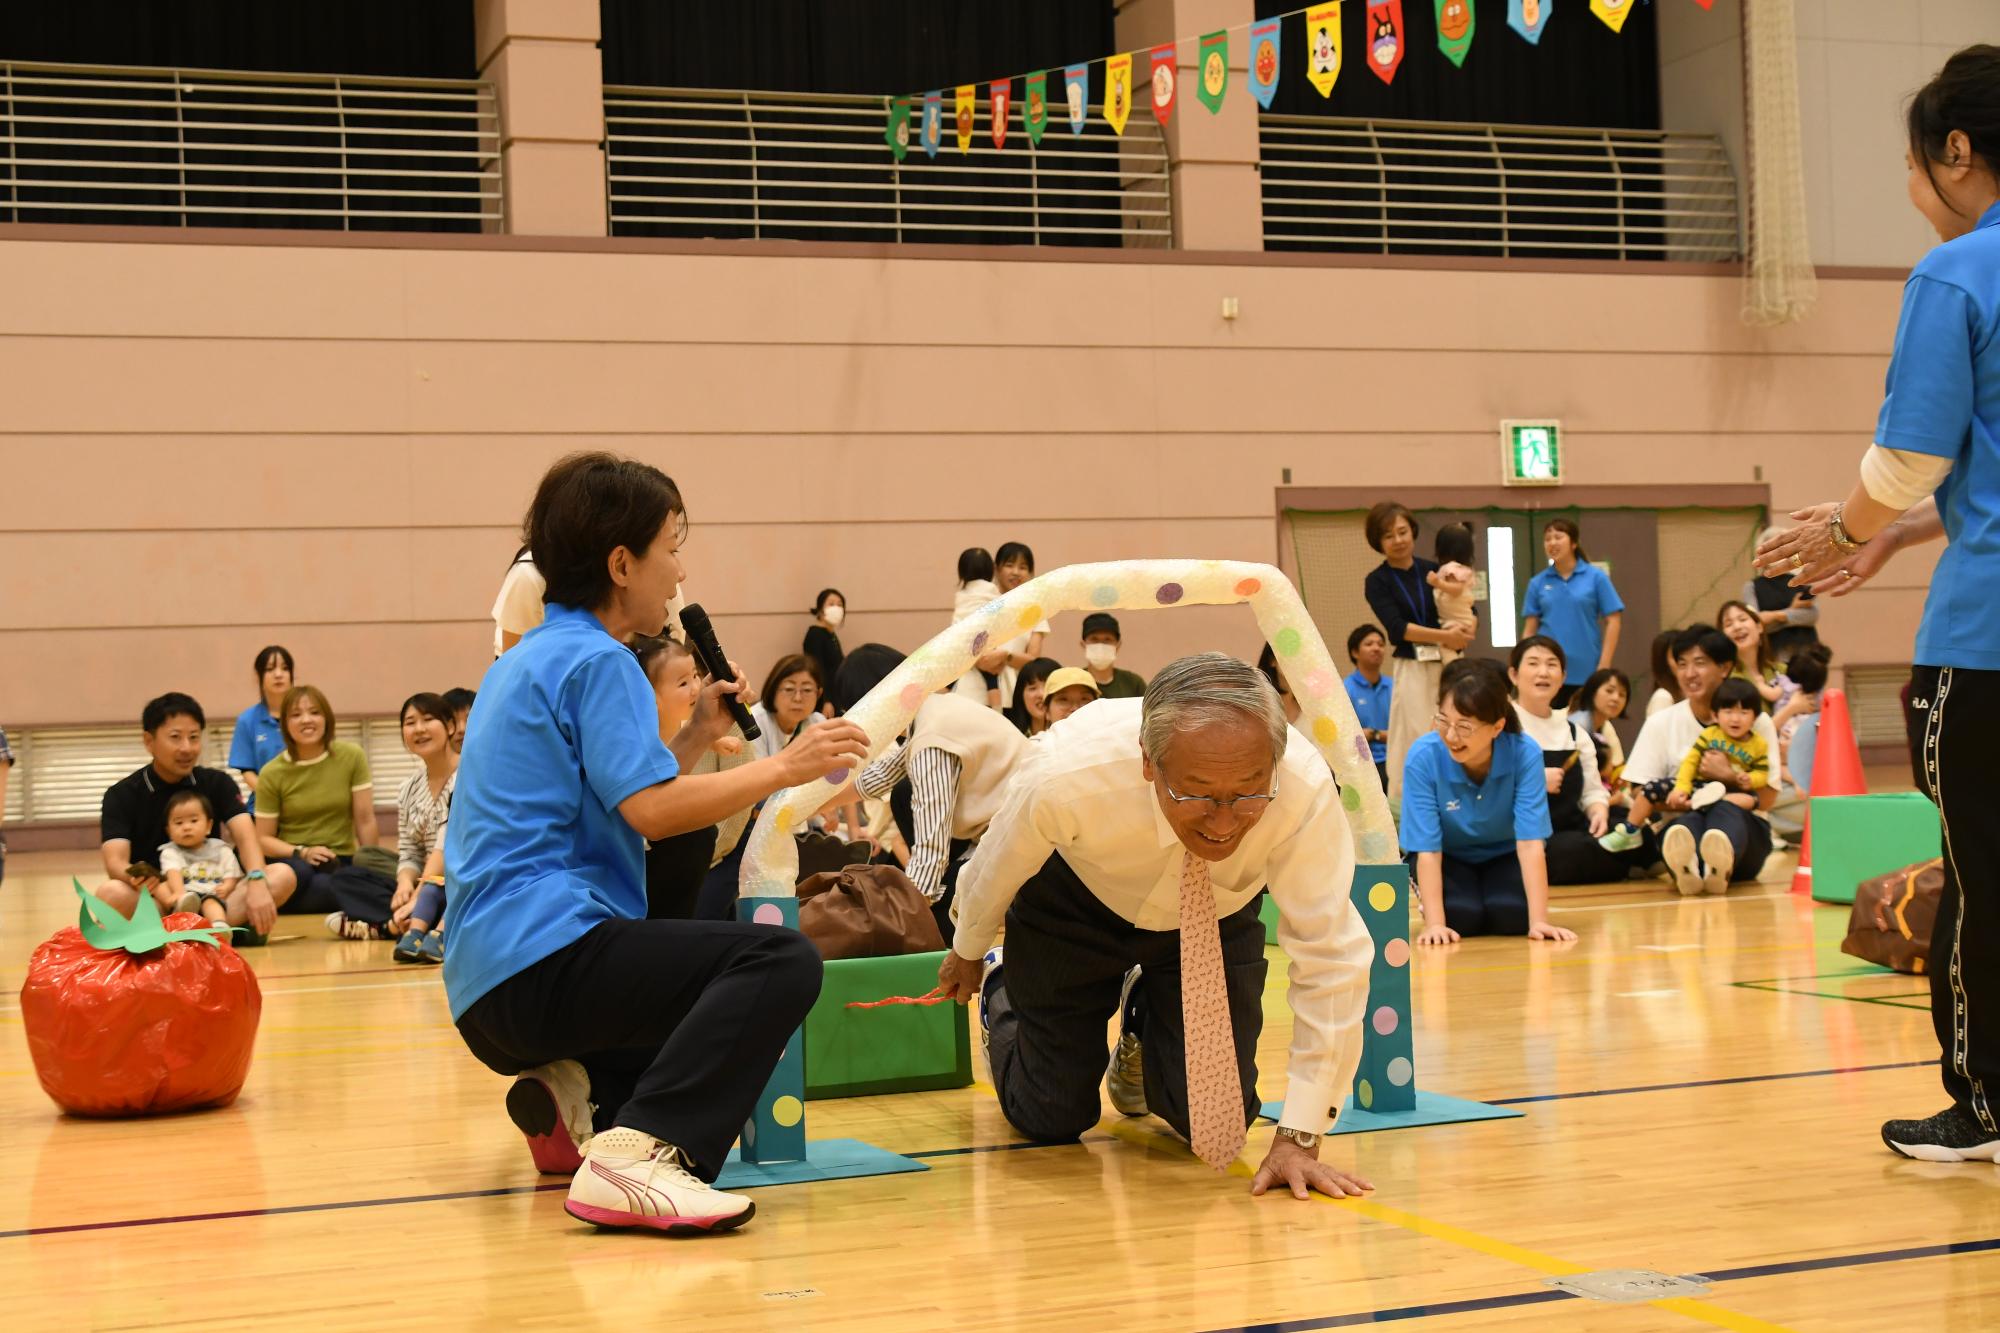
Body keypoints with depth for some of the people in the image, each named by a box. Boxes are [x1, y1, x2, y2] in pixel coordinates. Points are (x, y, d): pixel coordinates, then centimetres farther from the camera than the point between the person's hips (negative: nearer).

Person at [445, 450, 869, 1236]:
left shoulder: (526, 661, 21)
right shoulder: (597, 661, -8)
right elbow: (651, 810, -19)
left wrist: (695, 738, 17)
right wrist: (784, 767, -12)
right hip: (544, 956, -10)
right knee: (782, 961, -23)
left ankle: (579, 1101, 4)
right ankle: (639, 1153, -34)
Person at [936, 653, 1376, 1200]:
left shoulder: (1306, 791, -40)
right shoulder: (1067, 776, -39)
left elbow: (1332, 959, -34)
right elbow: (994, 868, -16)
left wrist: (1299, 1138, -36)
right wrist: (968, 953, 6)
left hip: (1216, 917, 1)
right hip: (1076, 905, -1)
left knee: (1213, 1118, -6)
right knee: (1052, 1119, 3)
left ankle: (1143, 1031, 28)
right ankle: (1000, 993, 36)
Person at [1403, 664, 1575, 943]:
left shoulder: (1525, 753, -28)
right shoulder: (1423, 757, -30)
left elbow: (1530, 842, -29)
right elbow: (1427, 849, -27)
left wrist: (1538, 920, -35)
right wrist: (1435, 923, -34)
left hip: (1504, 854, 1)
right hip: (1450, 857, -1)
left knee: (1511, 914, -26)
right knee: (1460, 915, -27)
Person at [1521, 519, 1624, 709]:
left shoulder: (1596, 577, 0)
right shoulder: (1537, 583, 6)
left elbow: (1613, 621, -1)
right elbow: (1530, 629, 8)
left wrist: (1604, 666, -7)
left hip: (1587, 672, -2)